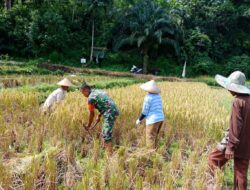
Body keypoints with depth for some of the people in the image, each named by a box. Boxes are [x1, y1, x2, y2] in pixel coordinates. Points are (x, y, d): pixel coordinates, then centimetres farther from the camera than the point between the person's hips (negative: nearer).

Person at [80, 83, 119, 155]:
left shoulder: (91, 98, -9)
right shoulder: (98, 91, 18)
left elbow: (91, 113, 0)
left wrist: (88, 125, 14)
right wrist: (99, 116, 31)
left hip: (110, 113, -10)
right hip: (114, 110, 10)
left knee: (106, 136, -9)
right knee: (104, 134, 20)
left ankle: (110, 155, -9)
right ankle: (105, 150, 30)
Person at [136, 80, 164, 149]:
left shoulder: (148, 97, -15)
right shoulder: (158, 96, 9)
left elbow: (145, 112, -13)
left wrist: (139, 120, 1)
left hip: (153, 120, -9)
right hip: (160, 118, 9)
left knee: (150, 139, 1)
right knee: (153, 137, 21)